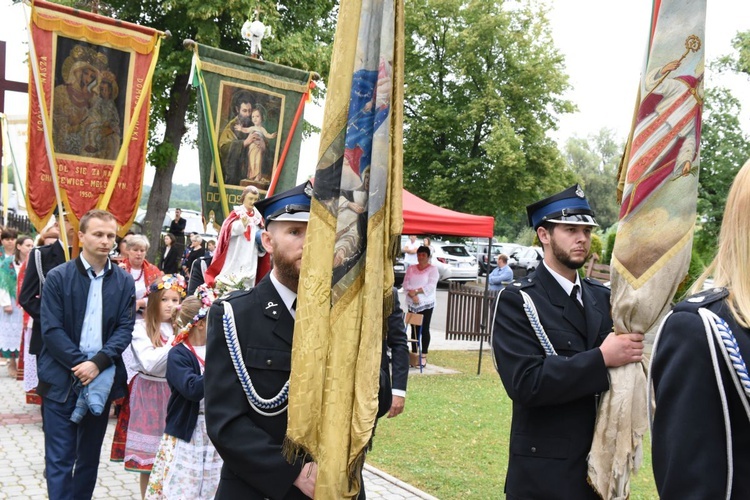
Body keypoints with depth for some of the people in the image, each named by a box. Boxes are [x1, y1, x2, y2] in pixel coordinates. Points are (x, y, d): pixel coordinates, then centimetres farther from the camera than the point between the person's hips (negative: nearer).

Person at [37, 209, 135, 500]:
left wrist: (98, 363, -15)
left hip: (101, 378, 3)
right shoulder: (58, 277, -4)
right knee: (59, 457, -1)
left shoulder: (124, 282, 3)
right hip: (62, 379, -3)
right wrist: (79, 364, -15)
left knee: (90, 456, 14)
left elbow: (125, 329, -1)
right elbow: (51, 329, -9)